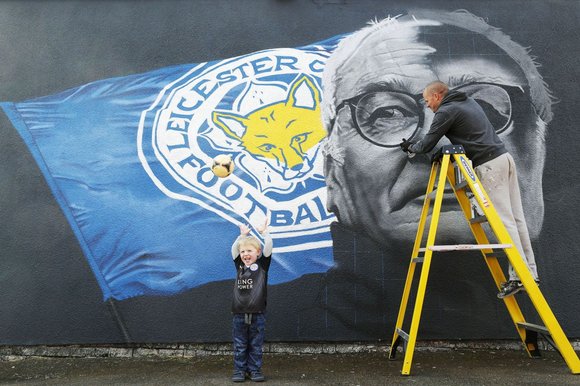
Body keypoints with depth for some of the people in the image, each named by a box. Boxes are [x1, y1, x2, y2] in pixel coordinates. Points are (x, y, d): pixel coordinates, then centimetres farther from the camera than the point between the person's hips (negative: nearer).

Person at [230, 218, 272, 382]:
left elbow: (268, 247, -8)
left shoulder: (262, 265, 1)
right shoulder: (239, 266, 8)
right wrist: (243, 235, 1)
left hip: (257, 314, -2)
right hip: (239, 314, 2)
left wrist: (264, 232, -7)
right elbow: (234, 248, 4)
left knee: (256, 345, 9)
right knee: (239, 346, 10)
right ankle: (239, 370, 21)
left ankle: (255, 369, 21)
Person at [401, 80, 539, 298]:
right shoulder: (468, 101, 22)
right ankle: (530, 271, 10)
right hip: (504, 158, 9)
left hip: (489, 165, -9)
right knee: (516, 218, 7)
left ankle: (519, 276, -9)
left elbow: (427, 145, -1)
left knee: (504, 221, -10)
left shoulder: (446, 111, -4)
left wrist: (410, 147, 20)